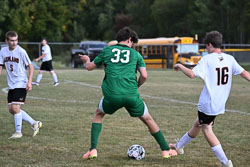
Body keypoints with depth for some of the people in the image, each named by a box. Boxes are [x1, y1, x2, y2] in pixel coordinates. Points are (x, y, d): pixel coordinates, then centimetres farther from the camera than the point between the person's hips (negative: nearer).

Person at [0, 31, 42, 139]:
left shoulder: (21, 51, -11)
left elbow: (31, 67, -6)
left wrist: (29, 82, -15)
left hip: (21, 84, -7)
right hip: (11, 85, 7)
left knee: (15, 108, -13)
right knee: (11, 109, 6)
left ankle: (18, 132, 1)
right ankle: (34, 123, 17)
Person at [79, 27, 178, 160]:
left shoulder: (107, 51, 15)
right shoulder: (135, 54, 14)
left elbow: (90, 67, 24)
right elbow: (144, 76, 4)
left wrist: (86, 60, 47)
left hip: (111, 94, 0)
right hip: (131, 95, 0)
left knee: (98, 114, 28)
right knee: (148, 119, 20)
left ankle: (93, 150, 16)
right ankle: (165, 150, 22)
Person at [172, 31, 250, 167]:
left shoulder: (207, 59, -14)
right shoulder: (229, 59, 1)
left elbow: (192, 74, -20)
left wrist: (180, 66, -3)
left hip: (207, 103, -7)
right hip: (220, 103, 7)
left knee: (206, 129, 6)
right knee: (197, 124, 23)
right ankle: (179, 146, 43)